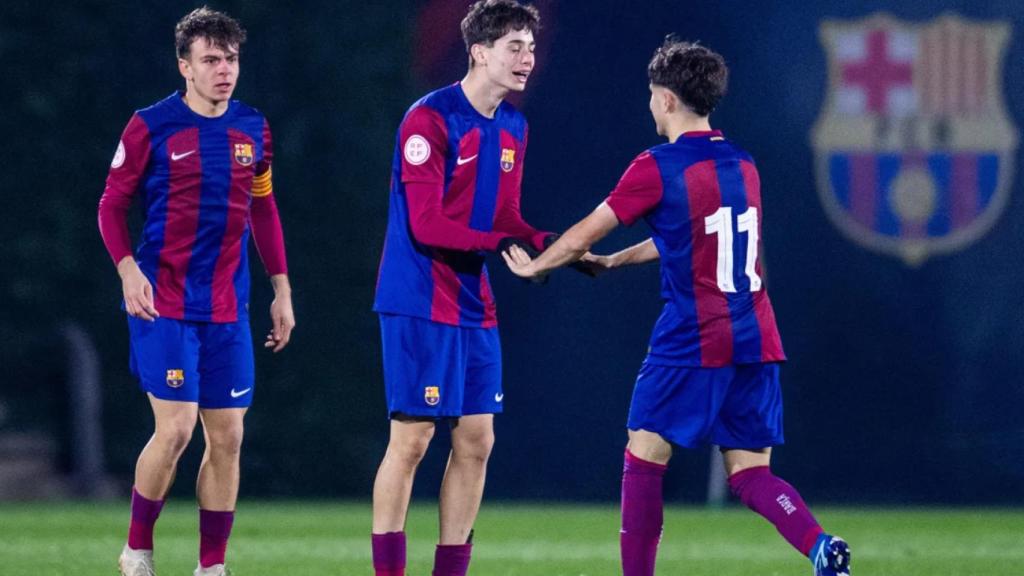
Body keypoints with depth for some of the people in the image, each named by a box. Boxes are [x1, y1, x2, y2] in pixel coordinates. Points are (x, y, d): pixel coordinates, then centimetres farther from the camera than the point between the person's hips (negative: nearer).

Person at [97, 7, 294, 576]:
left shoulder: (253, 129, 8)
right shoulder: (152, 126, -6)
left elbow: (264, 210, 18)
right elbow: (113, 203, -1)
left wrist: (281, 289, 15)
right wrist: (128, 269, -16)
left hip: (228, 309, 5)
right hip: (164, 304, -5)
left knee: (227, 438, 3)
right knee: (175, 428, -12)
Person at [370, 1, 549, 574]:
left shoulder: (513, 127, 11)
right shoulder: (430, 119, -14)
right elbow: (427, 225, -19)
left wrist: (548, 245, -4)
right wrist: (499, 242, -25)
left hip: (475, 306, 8)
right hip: (420, 304, -8)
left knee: (476, 441, 6)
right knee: (412, 439, -7)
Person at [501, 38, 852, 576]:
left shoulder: (658, 168, -8)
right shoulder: (743, 165, 13)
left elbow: (584, 233, 1)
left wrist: (535, 265, 20)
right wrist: (613, 261, 35)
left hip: (692, 344, -6)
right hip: (755, 340, 6)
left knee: (643, 460, 7)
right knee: (750, 473, 6)